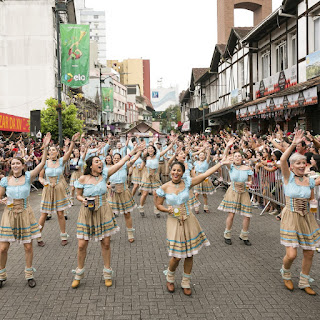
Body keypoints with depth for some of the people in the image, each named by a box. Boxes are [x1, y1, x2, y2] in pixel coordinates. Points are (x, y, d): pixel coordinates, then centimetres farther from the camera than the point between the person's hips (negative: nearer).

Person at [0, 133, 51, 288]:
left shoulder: (28, 177, -6)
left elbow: (42, 163, -16)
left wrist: (45, 147, -24)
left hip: (25, 214, 0)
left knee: (28, 247, 6)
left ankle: (29, 274, 24)